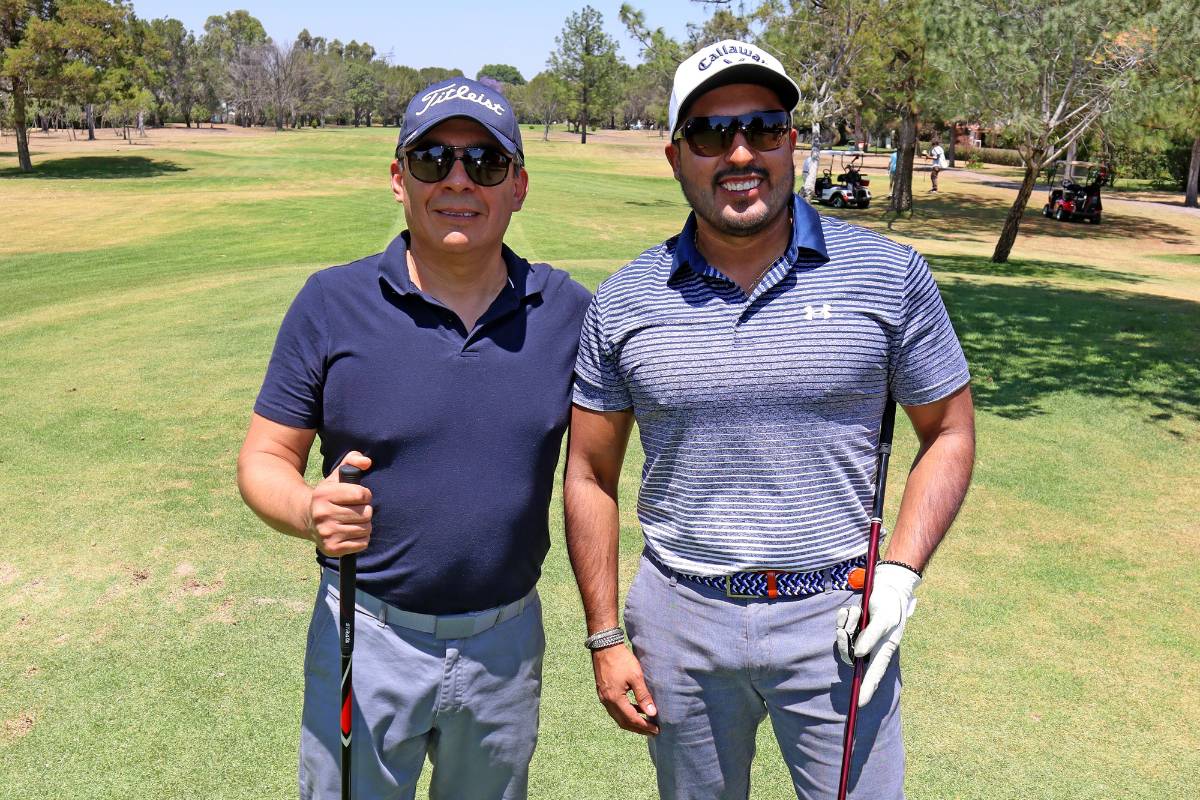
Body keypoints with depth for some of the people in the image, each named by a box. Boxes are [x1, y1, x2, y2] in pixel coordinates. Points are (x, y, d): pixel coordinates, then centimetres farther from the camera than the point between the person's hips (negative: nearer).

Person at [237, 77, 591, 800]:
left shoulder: (567, 311, -4)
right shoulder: (331, 302, -8)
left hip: (508, 639, 2)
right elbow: (265, 458, -3)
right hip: (367, 638, -1)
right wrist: (308, 511, -26)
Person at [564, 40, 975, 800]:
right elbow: (590, 475, 3)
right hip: (681, 622, 2)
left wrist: (900, 575, -10)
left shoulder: (889, 274, -6)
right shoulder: (624, 301, -3)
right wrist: (605, 637, 1)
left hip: (834, 620, -1)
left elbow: (950, 433, 3)